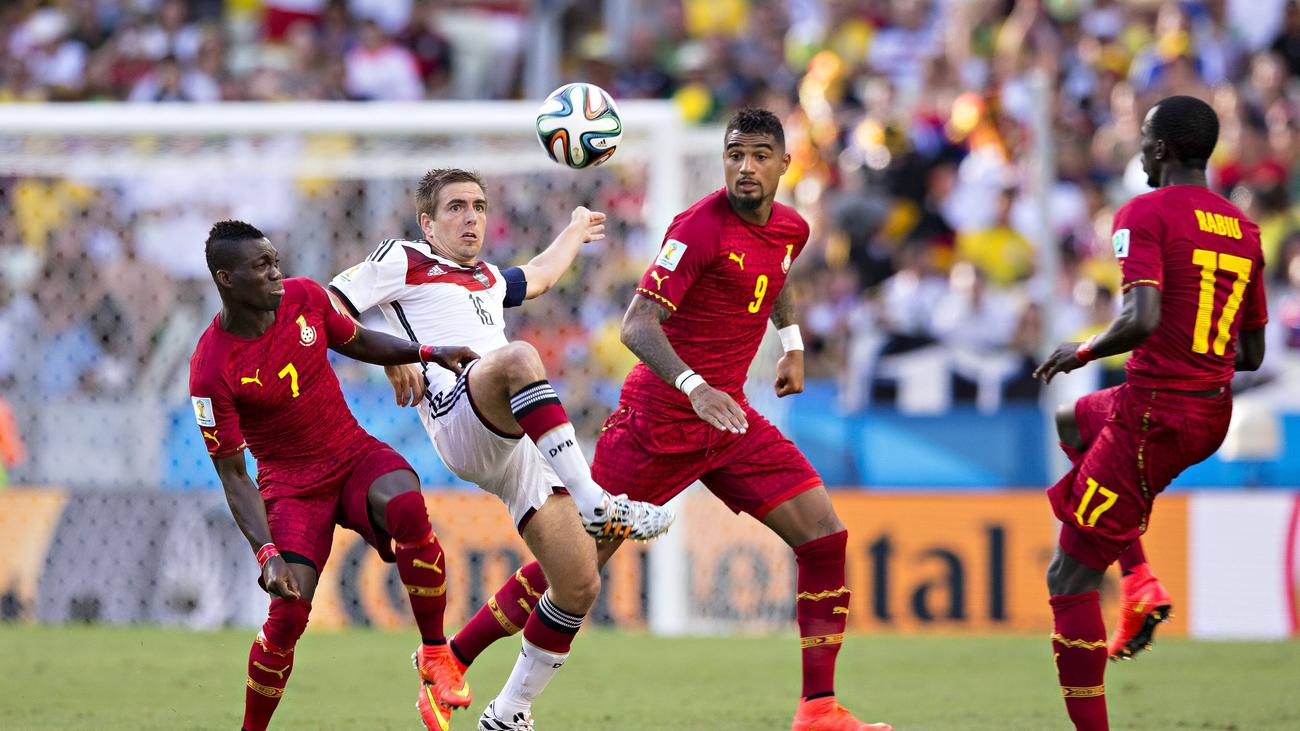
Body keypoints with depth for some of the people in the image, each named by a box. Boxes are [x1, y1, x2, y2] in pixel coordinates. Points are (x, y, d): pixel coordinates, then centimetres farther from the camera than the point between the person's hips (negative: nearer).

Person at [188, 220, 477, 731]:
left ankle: (436, 654, -19)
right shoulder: (211, 368, -18)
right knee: (289, 612, -18)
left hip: (355, 454, 3)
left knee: (406, 506, -31)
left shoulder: (305, 299, -6)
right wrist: (267, 553, -25)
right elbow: (232, 474, -14)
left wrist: (428, 354, 1)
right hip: (291, 484, -3)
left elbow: (358, 343, 16)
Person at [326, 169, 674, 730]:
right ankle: (594, 504, -45)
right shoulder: (404, 261, 13)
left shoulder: (487, 281, 35)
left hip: (525, 441, 7)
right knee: (520, 359, -41)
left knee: (579, 585, -5)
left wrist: (574, 232, 71)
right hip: (460, 424, -7)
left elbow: (540, 276, 55)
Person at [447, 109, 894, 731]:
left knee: (825, 535, -6)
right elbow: (637, 325, -28)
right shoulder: (700, 227, -19)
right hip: (659, 417, -7)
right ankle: (450, 661, 12)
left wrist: (793, 344, 25)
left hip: (727, 416, 7)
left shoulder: (790, 229, 6)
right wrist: (695, 388, -41)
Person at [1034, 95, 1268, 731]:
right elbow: (1253, 354, 14)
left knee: (1070, 579, 0)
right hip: (1215, 412, 8)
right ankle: (1139, 579, 21)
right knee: (1073, 423, 35)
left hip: (1155, 412, -8)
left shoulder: (1144, 214, -12)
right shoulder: (1243, 230, 10)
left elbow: (1142, 319, -25)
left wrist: (1083, 350, -8)